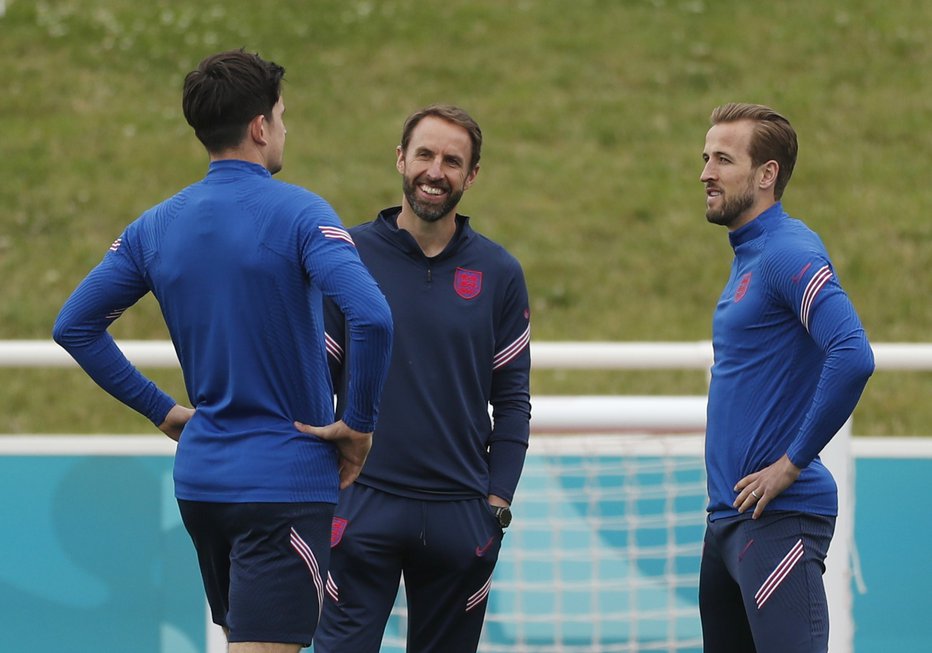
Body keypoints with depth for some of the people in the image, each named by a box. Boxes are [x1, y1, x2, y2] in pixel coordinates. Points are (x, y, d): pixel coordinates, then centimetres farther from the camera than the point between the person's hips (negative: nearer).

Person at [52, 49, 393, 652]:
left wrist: (160, 409, 14)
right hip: (285, 484, -6)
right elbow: (372, 318, -26)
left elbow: (75, 326, 12)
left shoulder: (155, 227, 6)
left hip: (199, 480, 7)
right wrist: (360, 423, -12)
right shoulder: (299, 214, -12)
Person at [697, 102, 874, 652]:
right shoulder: (748, 257, 16)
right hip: (728, 518, 10)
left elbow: (853, 357, -27)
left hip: (779, 520, -10)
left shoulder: (789, 253, -14)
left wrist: (793, 464, -20)